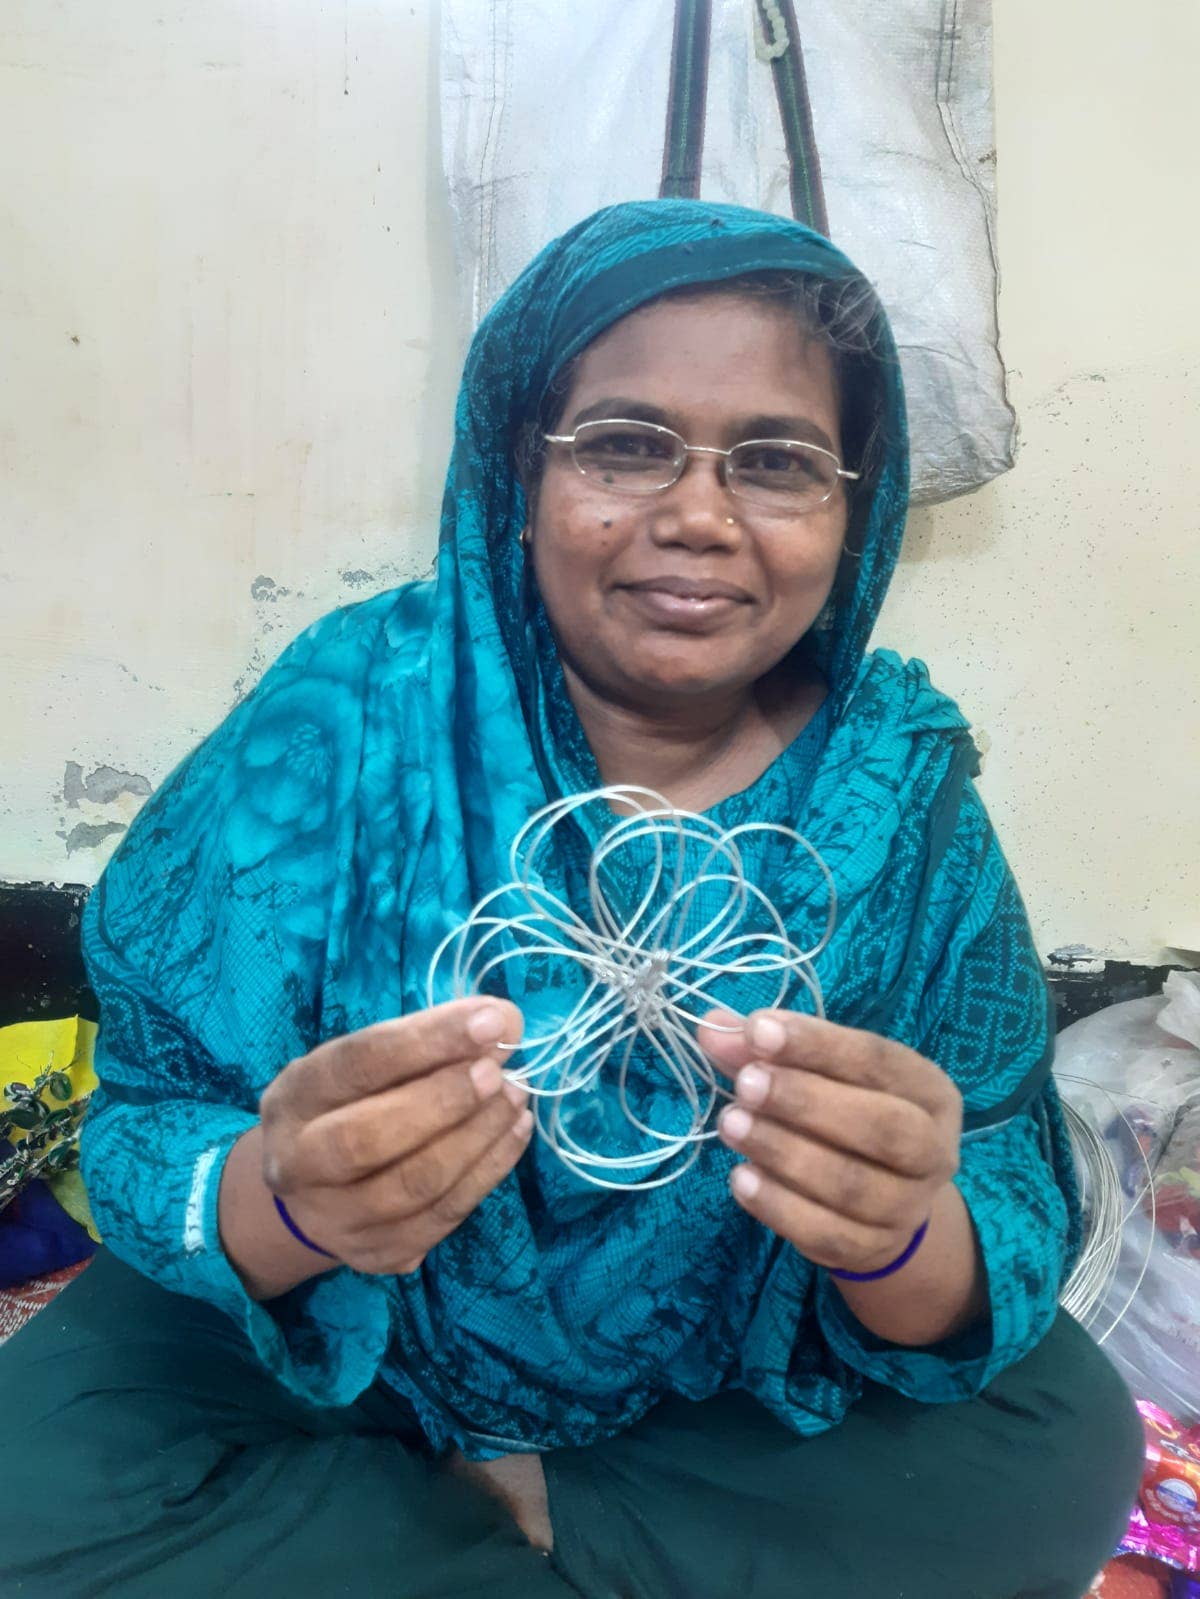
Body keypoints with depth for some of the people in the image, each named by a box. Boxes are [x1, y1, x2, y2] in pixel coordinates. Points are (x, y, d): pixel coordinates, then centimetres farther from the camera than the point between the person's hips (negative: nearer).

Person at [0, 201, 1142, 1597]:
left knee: (1068, 1448, -14)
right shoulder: (345, 717, -18)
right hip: (342, 1350, 0)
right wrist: (286, 1203, -42)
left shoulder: (905, 796, -14)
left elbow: (1012, 1256, -16)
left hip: (741, 1382, 2)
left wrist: (905, 1236, -39)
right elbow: (146, 1137, -19)